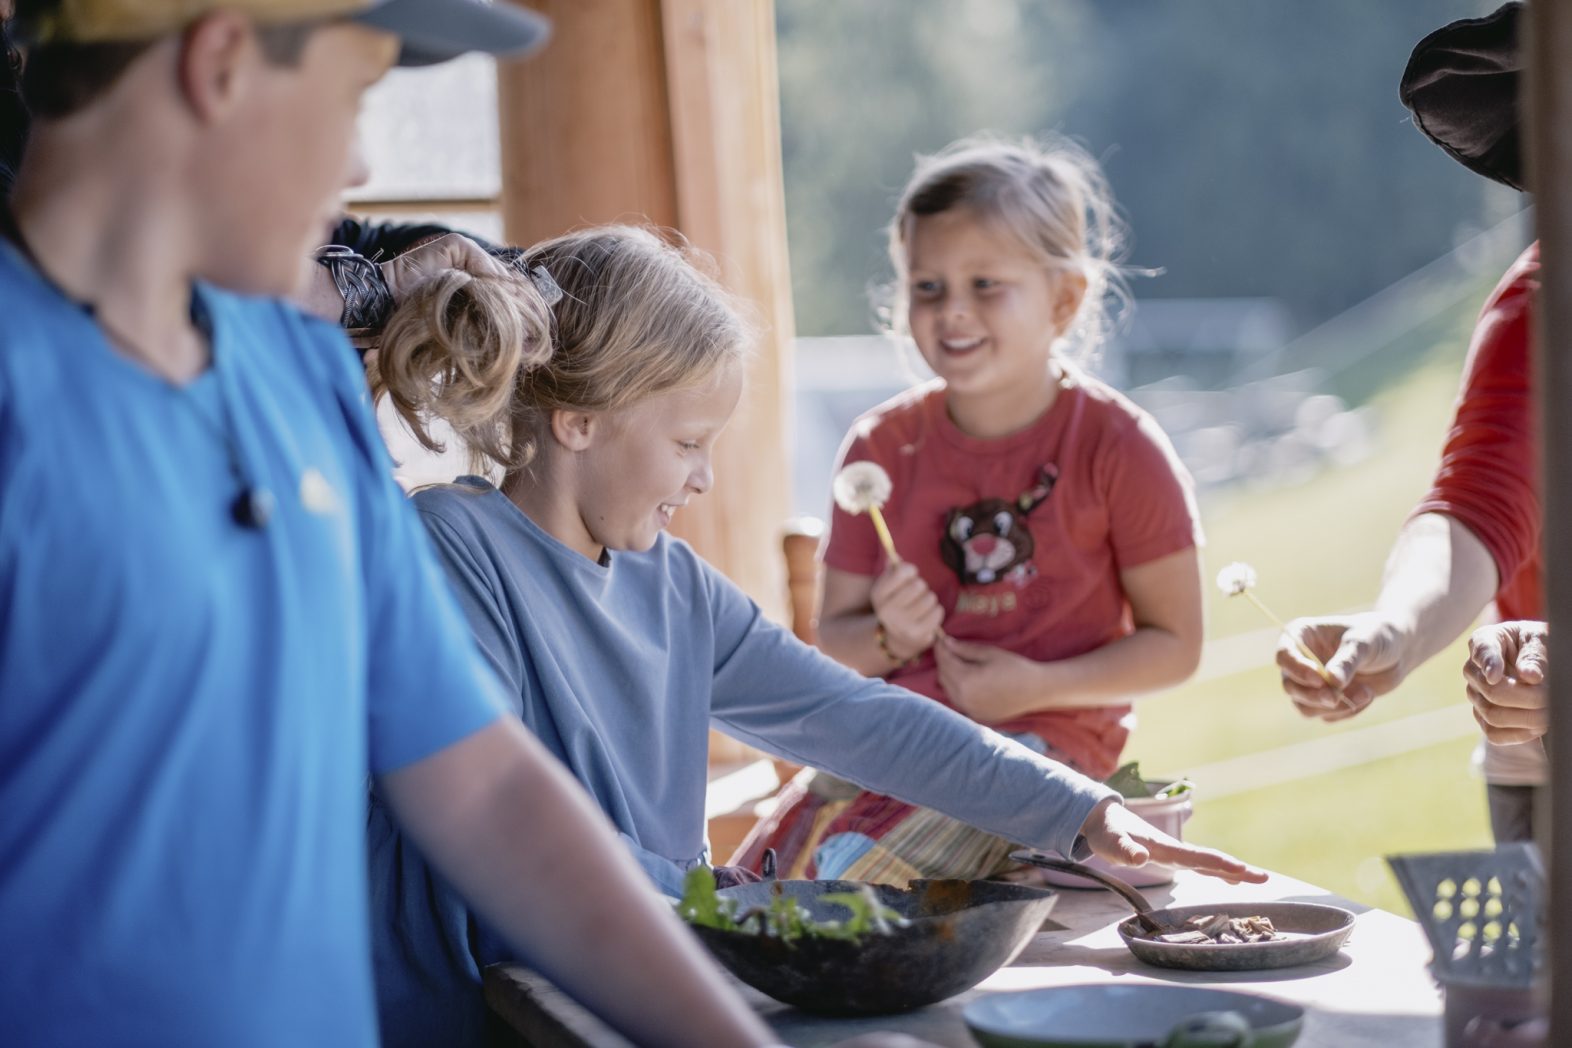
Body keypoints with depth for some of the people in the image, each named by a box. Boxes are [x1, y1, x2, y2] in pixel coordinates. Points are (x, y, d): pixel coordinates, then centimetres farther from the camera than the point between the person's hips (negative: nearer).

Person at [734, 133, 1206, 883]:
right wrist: (889, 638, -12)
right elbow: (833, 638, 11)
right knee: (760, 876, -20)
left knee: (858, 875, -27)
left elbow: (1175, 644, -1)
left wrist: (1037, 685, -14)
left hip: (1046, 731, -4)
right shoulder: (883, 446, 5)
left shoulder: (1117, 447, -5)